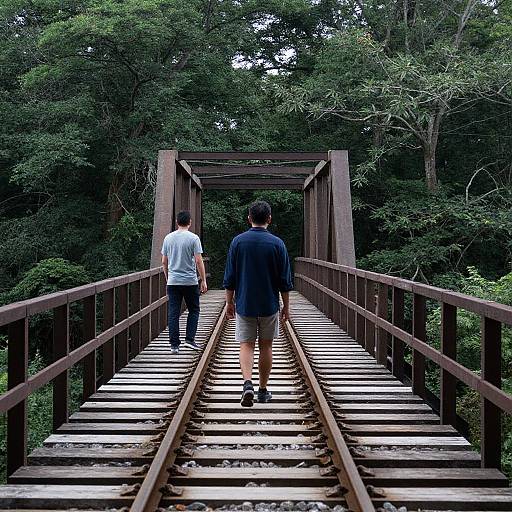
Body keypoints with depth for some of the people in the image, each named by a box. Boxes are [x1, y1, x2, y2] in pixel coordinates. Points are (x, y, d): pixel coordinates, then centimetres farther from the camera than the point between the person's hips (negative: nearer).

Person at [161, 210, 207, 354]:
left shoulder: (168, 238, 6)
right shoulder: (193, 238, -7)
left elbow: (164, 262, 10)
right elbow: (199, 261, -10)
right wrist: (203, 280, -3)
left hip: (173, 282, 3)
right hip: (190, 282, -3)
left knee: (173, 313, 4)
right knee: (194, 310, 12)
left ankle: (174, 345, 4)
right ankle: (189, 339, 4)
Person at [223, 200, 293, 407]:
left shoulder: (238, 241, -4)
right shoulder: (277, 243, -6)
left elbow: (229, 277, 0)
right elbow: (285, 281, -2)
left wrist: (229, 302, 10)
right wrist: (286, 306, 8)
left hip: (244, 304, 0)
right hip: (269, 305, 0)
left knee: (246, 345, 4)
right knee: (266, 346, 11)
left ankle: (248, 383, -18)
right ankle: (263, 390, 17)